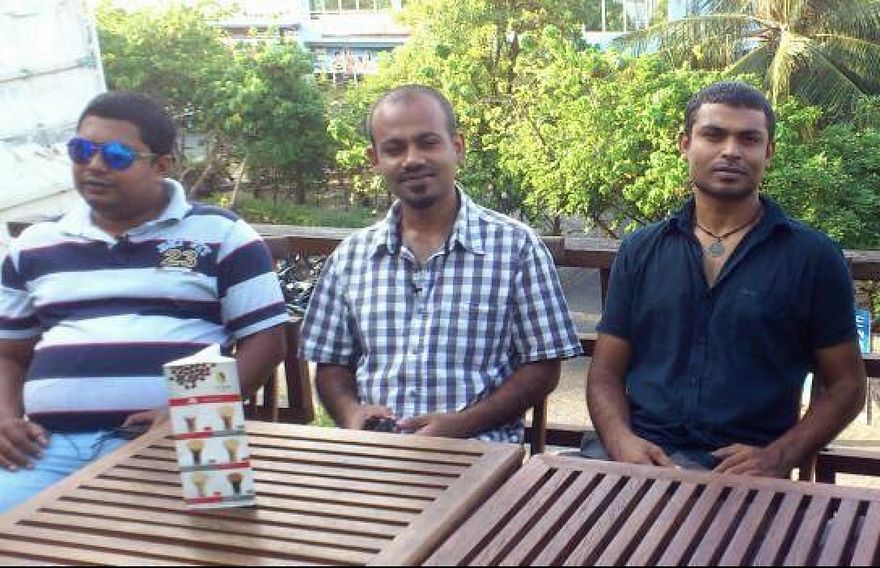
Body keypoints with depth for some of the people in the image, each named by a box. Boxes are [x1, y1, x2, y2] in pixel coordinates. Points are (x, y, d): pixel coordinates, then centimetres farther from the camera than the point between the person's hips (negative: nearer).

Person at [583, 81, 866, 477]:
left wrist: (778, 459, -8)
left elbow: (846, 385, 8)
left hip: (742, 467, -1)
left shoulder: (812, 256, 6)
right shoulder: (640, 251, 13)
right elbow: (606, 372, 13)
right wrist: (621, 440, -9)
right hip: (637, 451, 2)